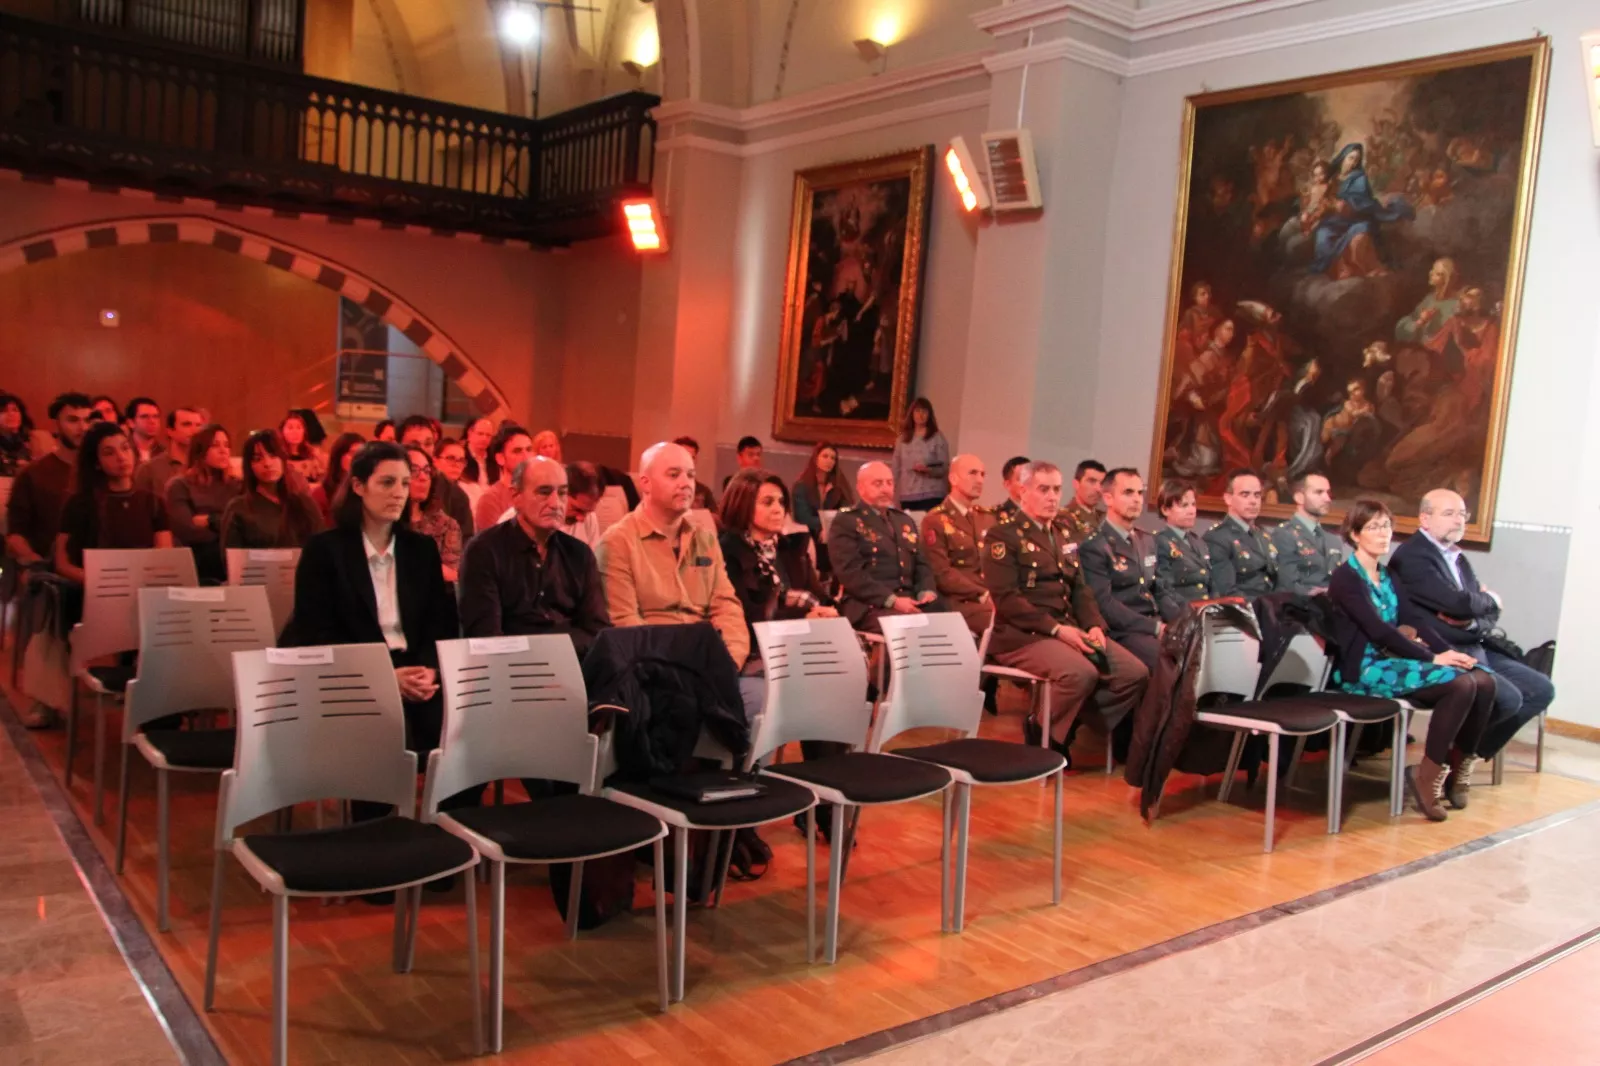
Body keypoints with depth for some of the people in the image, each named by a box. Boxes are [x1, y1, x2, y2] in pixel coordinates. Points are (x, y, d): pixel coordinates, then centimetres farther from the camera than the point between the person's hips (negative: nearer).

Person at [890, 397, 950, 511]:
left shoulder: (938, 438, 0)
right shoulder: (902, 439, 10)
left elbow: (945, 469, -3)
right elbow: (895, 468, 10)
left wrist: (927, 469, -20)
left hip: (931, 495, -3)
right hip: (907, 496, 3)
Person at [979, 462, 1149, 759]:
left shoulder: (1062, 532, 19)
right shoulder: (1003, 534, -6)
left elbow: (1080, 588, 18)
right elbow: (1006, 599, -15)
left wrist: (1094, 625, -1)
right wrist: (1056, 629, -20)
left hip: (1069, 628, 8)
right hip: (1023, 634, -7)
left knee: (1135, 673, -9)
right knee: (1081, 674, -32)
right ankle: (1044, 739, -7)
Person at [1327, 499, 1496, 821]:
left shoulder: (1389, 577, 18)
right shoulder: (1345, 578, -8)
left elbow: (1416, 621, 10)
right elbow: (1378, 630, -17)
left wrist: (1449, 651, -7)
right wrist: (1432, 657, -17)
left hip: (1396, 658, 8)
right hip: (1367, 668, -8)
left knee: (1484, 681, -12)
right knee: (1460, 684, -26)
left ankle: (1457, 768, 1)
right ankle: (1427, 776, -15)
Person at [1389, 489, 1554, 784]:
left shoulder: (1458, 558, 18)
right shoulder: (1411, 556, -13)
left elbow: (1490, 614, 12)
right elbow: (1460, 604, -21)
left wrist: (1474, 623, -12)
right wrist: (1489, 599, 1)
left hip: (1474, 648, 10)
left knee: (1541, 690, 4)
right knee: (1508, 698, -23)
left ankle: (1468, 754, 10)